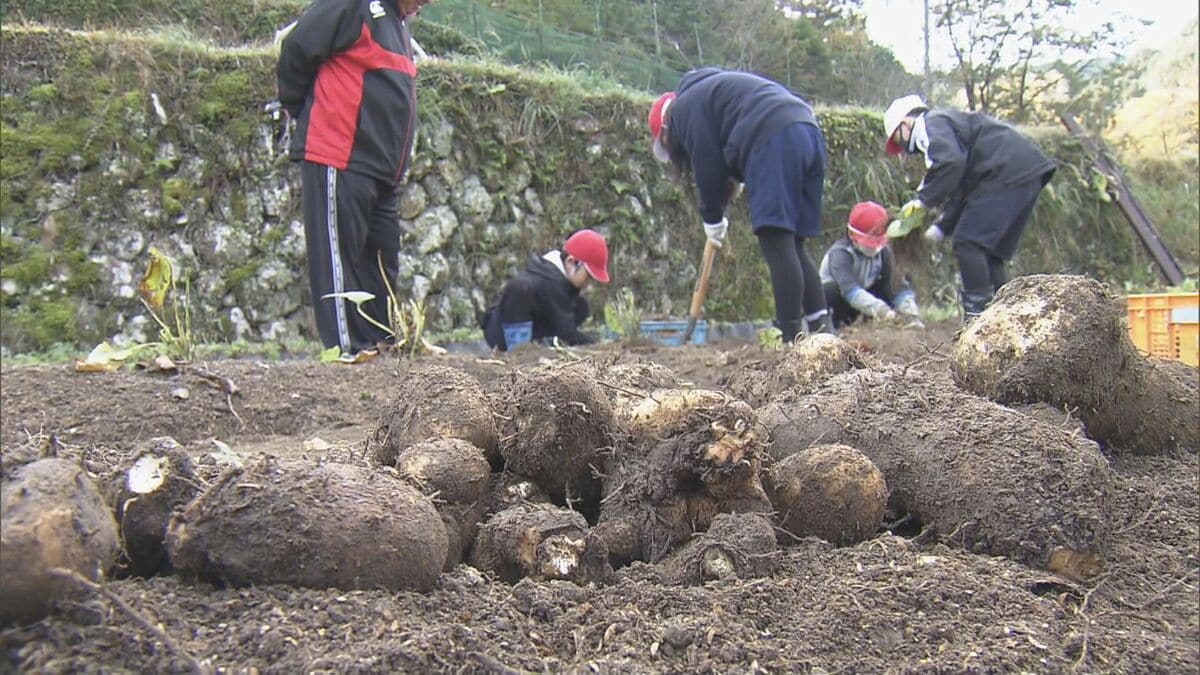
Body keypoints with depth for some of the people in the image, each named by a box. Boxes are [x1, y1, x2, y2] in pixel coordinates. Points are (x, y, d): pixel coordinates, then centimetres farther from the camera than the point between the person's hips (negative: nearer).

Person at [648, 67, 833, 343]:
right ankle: (822, 328, 6)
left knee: (776, 243, -11)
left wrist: (712, 219, 13)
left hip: (773, 142, -9)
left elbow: (708, 167, 2)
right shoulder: (713, 87, 36)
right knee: (792, 246, 11)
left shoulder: (685, 107, 8)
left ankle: (791, 339, -15)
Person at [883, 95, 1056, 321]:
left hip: (1007, 173, -10)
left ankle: (977, 315, -13)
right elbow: (960, 192, 28)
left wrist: (924, 199, -13)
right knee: (990, 250, 15)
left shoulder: (931, 124, 0)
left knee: (967, 243, -11)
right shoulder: (949, 125, 31)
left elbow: (950, 162, -22)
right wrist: (941, 227, 19)